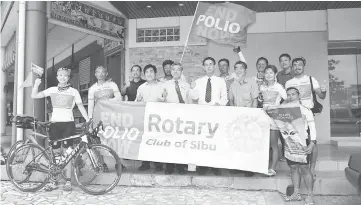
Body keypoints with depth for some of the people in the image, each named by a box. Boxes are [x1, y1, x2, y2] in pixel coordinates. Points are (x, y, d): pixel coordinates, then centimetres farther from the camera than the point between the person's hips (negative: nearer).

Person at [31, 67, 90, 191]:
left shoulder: (73, 92, 4)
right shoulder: (52, 90, 9)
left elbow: (81, 107, 5)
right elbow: (34, 96, 8)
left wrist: (88, 120, -5)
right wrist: (36, 84, -6)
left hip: (68, 123, -2)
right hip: (55, 123, 2)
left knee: (68, 153, -3)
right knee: (55, 152, 5)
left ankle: (68, 182, 7)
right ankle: (54, 181, 15)